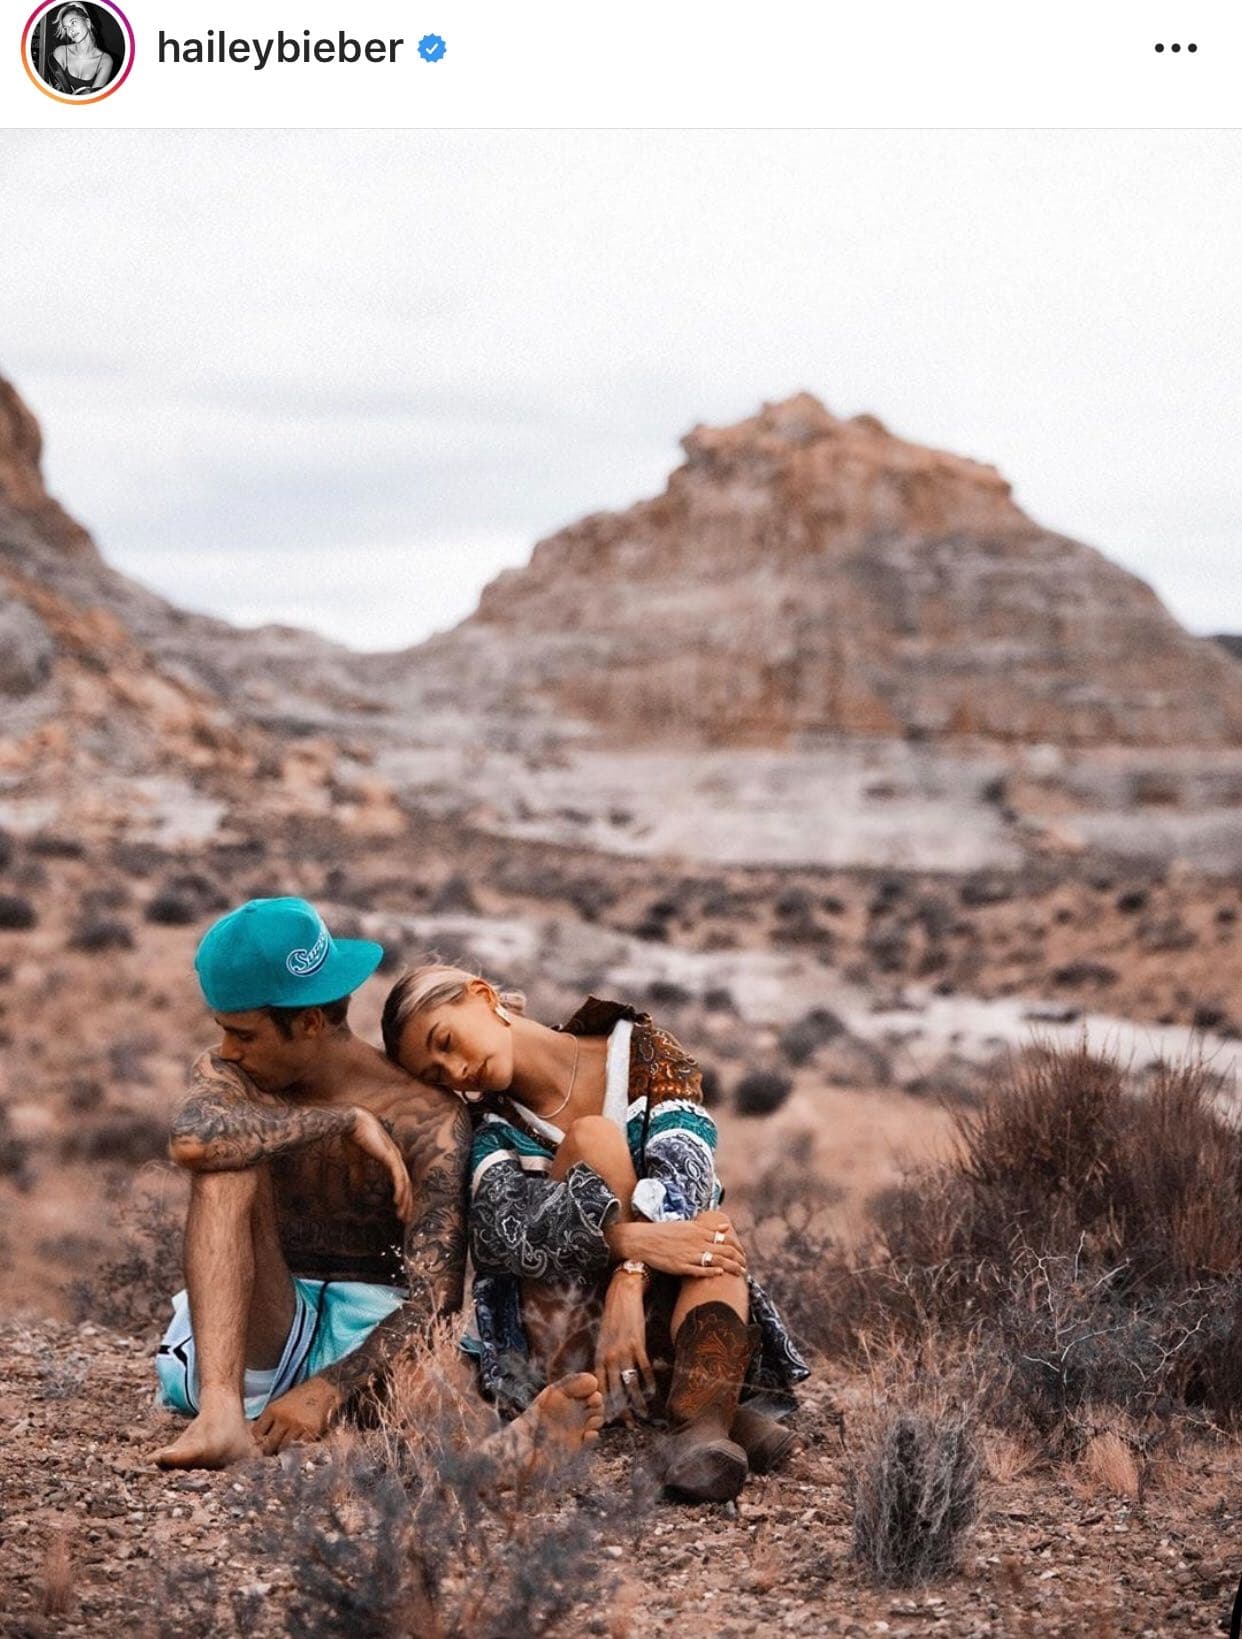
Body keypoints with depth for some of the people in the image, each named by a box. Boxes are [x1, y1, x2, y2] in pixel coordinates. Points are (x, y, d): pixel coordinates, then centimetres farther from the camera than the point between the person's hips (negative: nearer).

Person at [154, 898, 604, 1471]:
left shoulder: (427, 1120, -11)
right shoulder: (231, 1078, -2)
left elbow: (433, 1300, -20)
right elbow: (192, 1140, -28)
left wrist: (329, 1389, -36)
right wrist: (345, 1122, -23)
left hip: (375, 1332, -2)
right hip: (255, 1343, 2)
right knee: (229, 1165, -23)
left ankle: (511, 1440, -70)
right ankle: (220, 1411, -39)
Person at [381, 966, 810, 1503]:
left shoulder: (641, 1053, 4)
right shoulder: (493, 1130, 5)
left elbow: (683, 1168, -14)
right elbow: (497, 1230, -17)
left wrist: (628, 1281, -32)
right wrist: (628, 1239, -34)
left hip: (660, 1314, 1)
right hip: (565, 1335, 0)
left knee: (711, 1226, -29)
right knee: (594, 1138, -20)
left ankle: (702, 1422, -53)